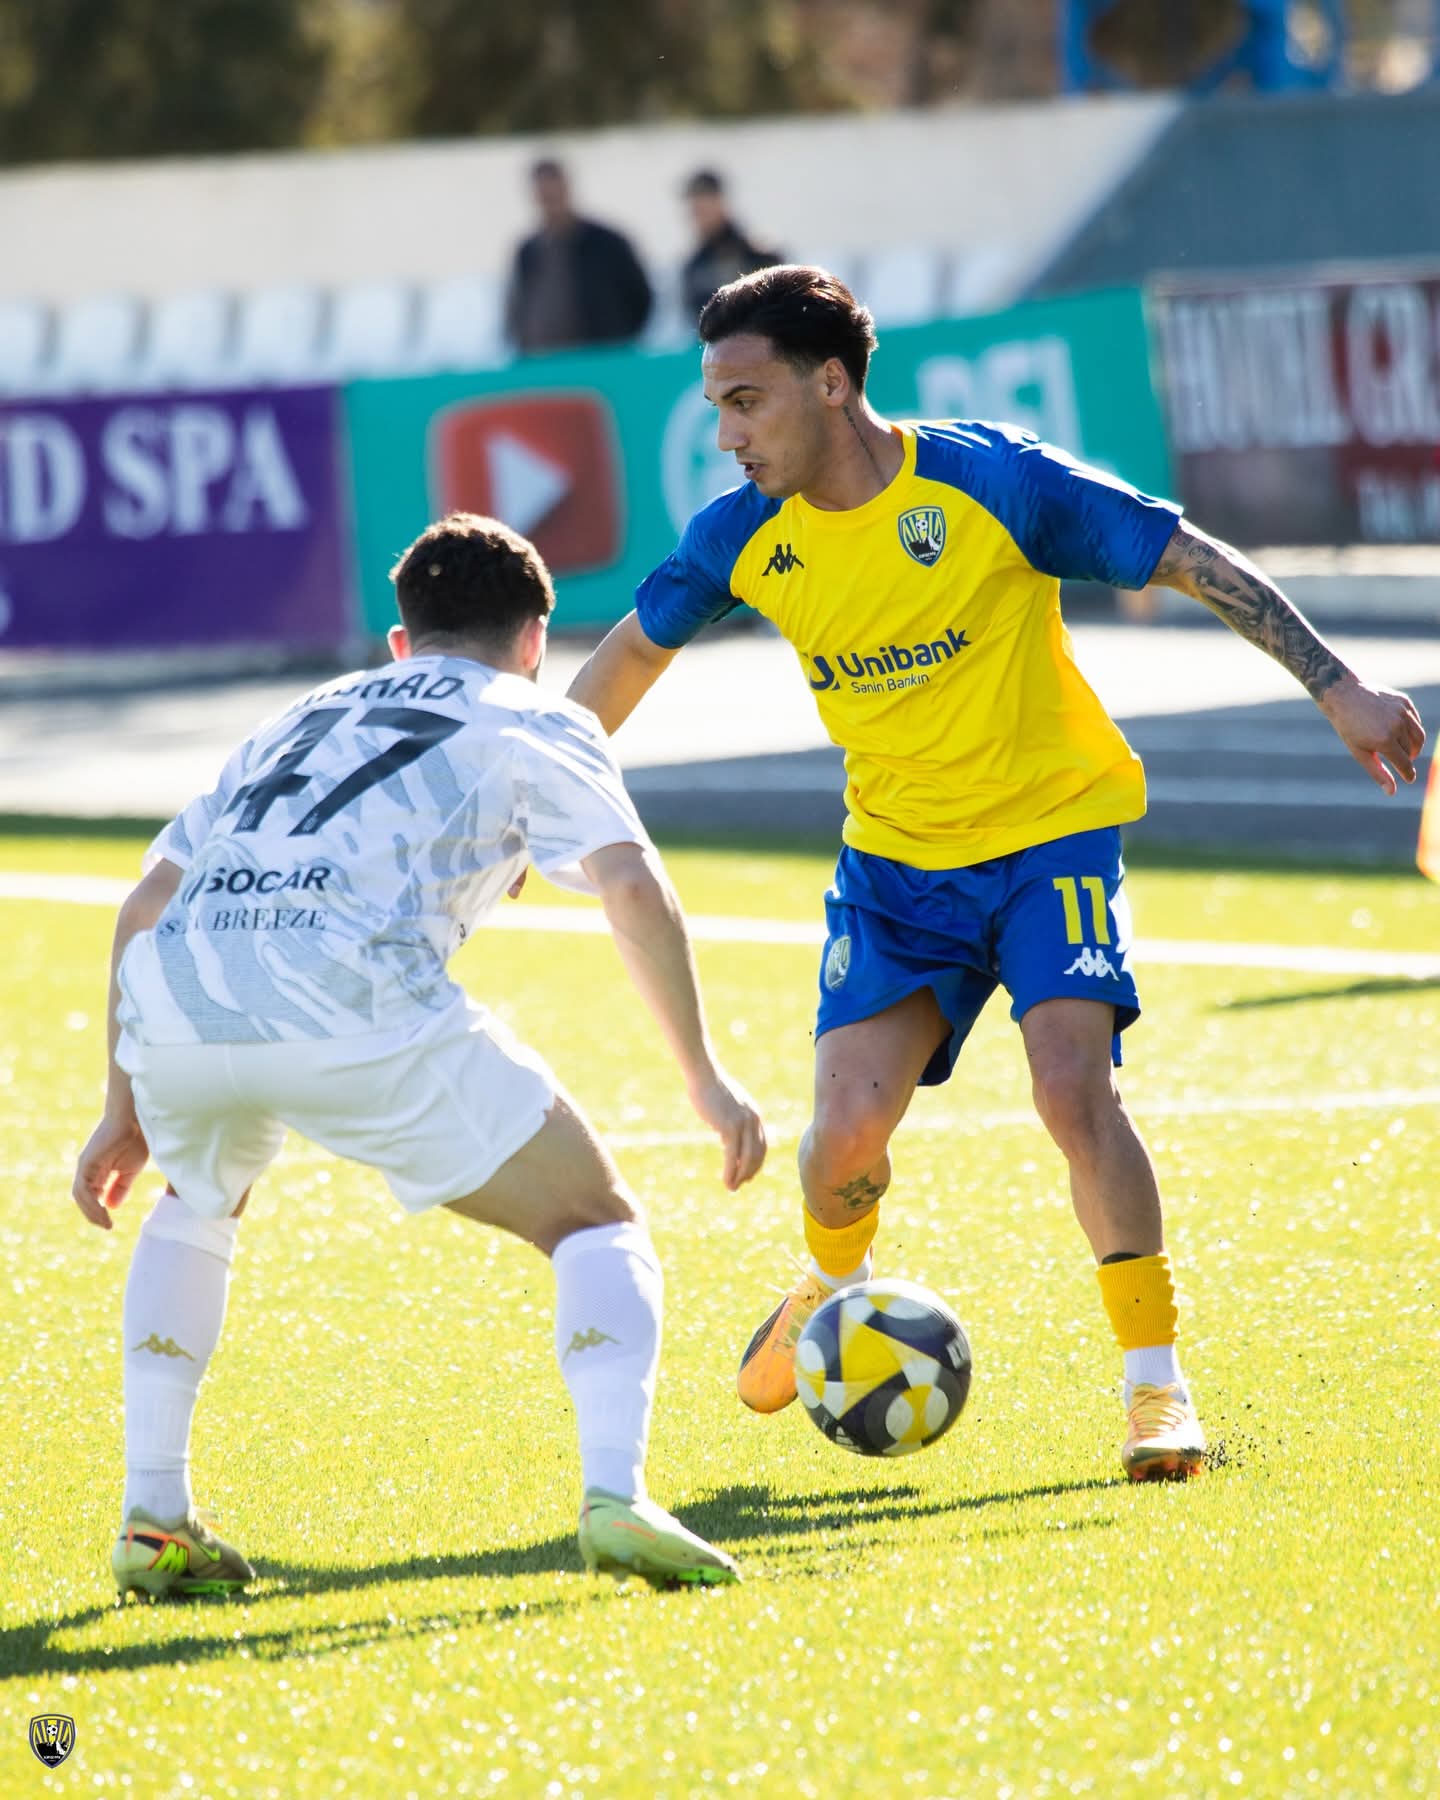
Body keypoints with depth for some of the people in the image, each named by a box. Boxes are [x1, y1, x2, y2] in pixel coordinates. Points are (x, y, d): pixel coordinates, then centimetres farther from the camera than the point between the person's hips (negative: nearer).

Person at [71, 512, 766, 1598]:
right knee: (600, 1226, 9)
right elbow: (631, 883, 4)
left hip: (170, 1008, 5)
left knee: (197, 1206, 37)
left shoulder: (307, 719, 36)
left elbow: (147, 904, 32)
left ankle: (154, 1518, 25)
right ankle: (615, 1497, -13)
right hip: (354, 1005, -5)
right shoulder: (534, 729, 22)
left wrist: (127, 1110, 37)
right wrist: (705, 1076, 7)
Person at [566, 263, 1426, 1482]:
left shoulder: (990, 478, -19)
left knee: (1073, 1088, -23)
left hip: (1050, 827, -3)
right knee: (848, 1131, -9)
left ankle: (1158, 1386, -12)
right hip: (895, 856, 3)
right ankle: (837, 1286, 27)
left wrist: (1337, 687, -14)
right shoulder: (745, 537, -7)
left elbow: (1194, 560, -12)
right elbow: (635, 651, 11)